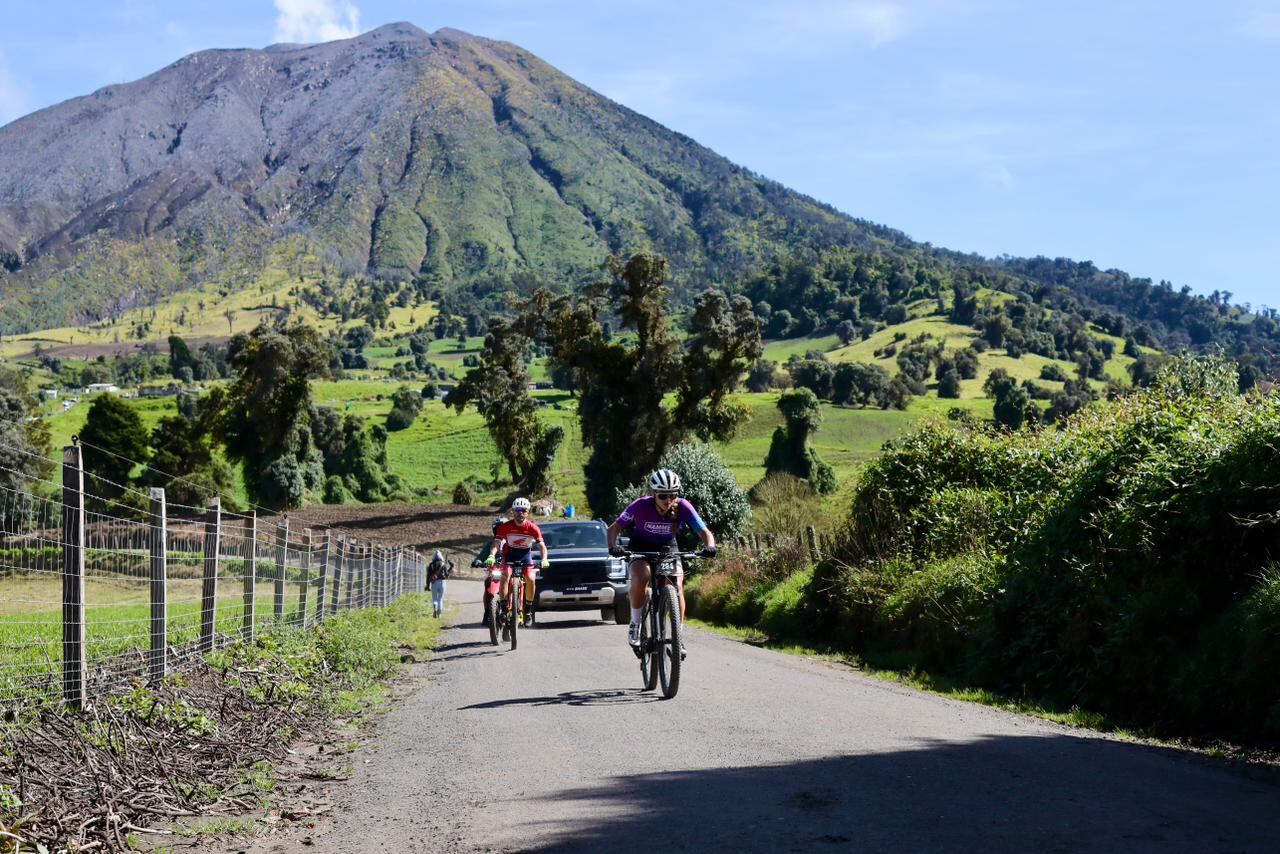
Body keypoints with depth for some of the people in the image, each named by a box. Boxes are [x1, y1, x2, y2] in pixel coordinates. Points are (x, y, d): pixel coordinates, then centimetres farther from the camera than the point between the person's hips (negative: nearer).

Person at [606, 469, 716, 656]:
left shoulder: (683, 507, -26)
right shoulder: (641, 506, -29)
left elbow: (705, 532, -23)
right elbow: (614, 528, -23)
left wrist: (709, 547, -45)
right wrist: (613, 547, -42)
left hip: (667, 548, 2)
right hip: (641, 547, -2)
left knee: (677, 586, -20)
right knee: (641, 578, -31)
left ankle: (678, 637, -8)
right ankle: (635, 625, -10)